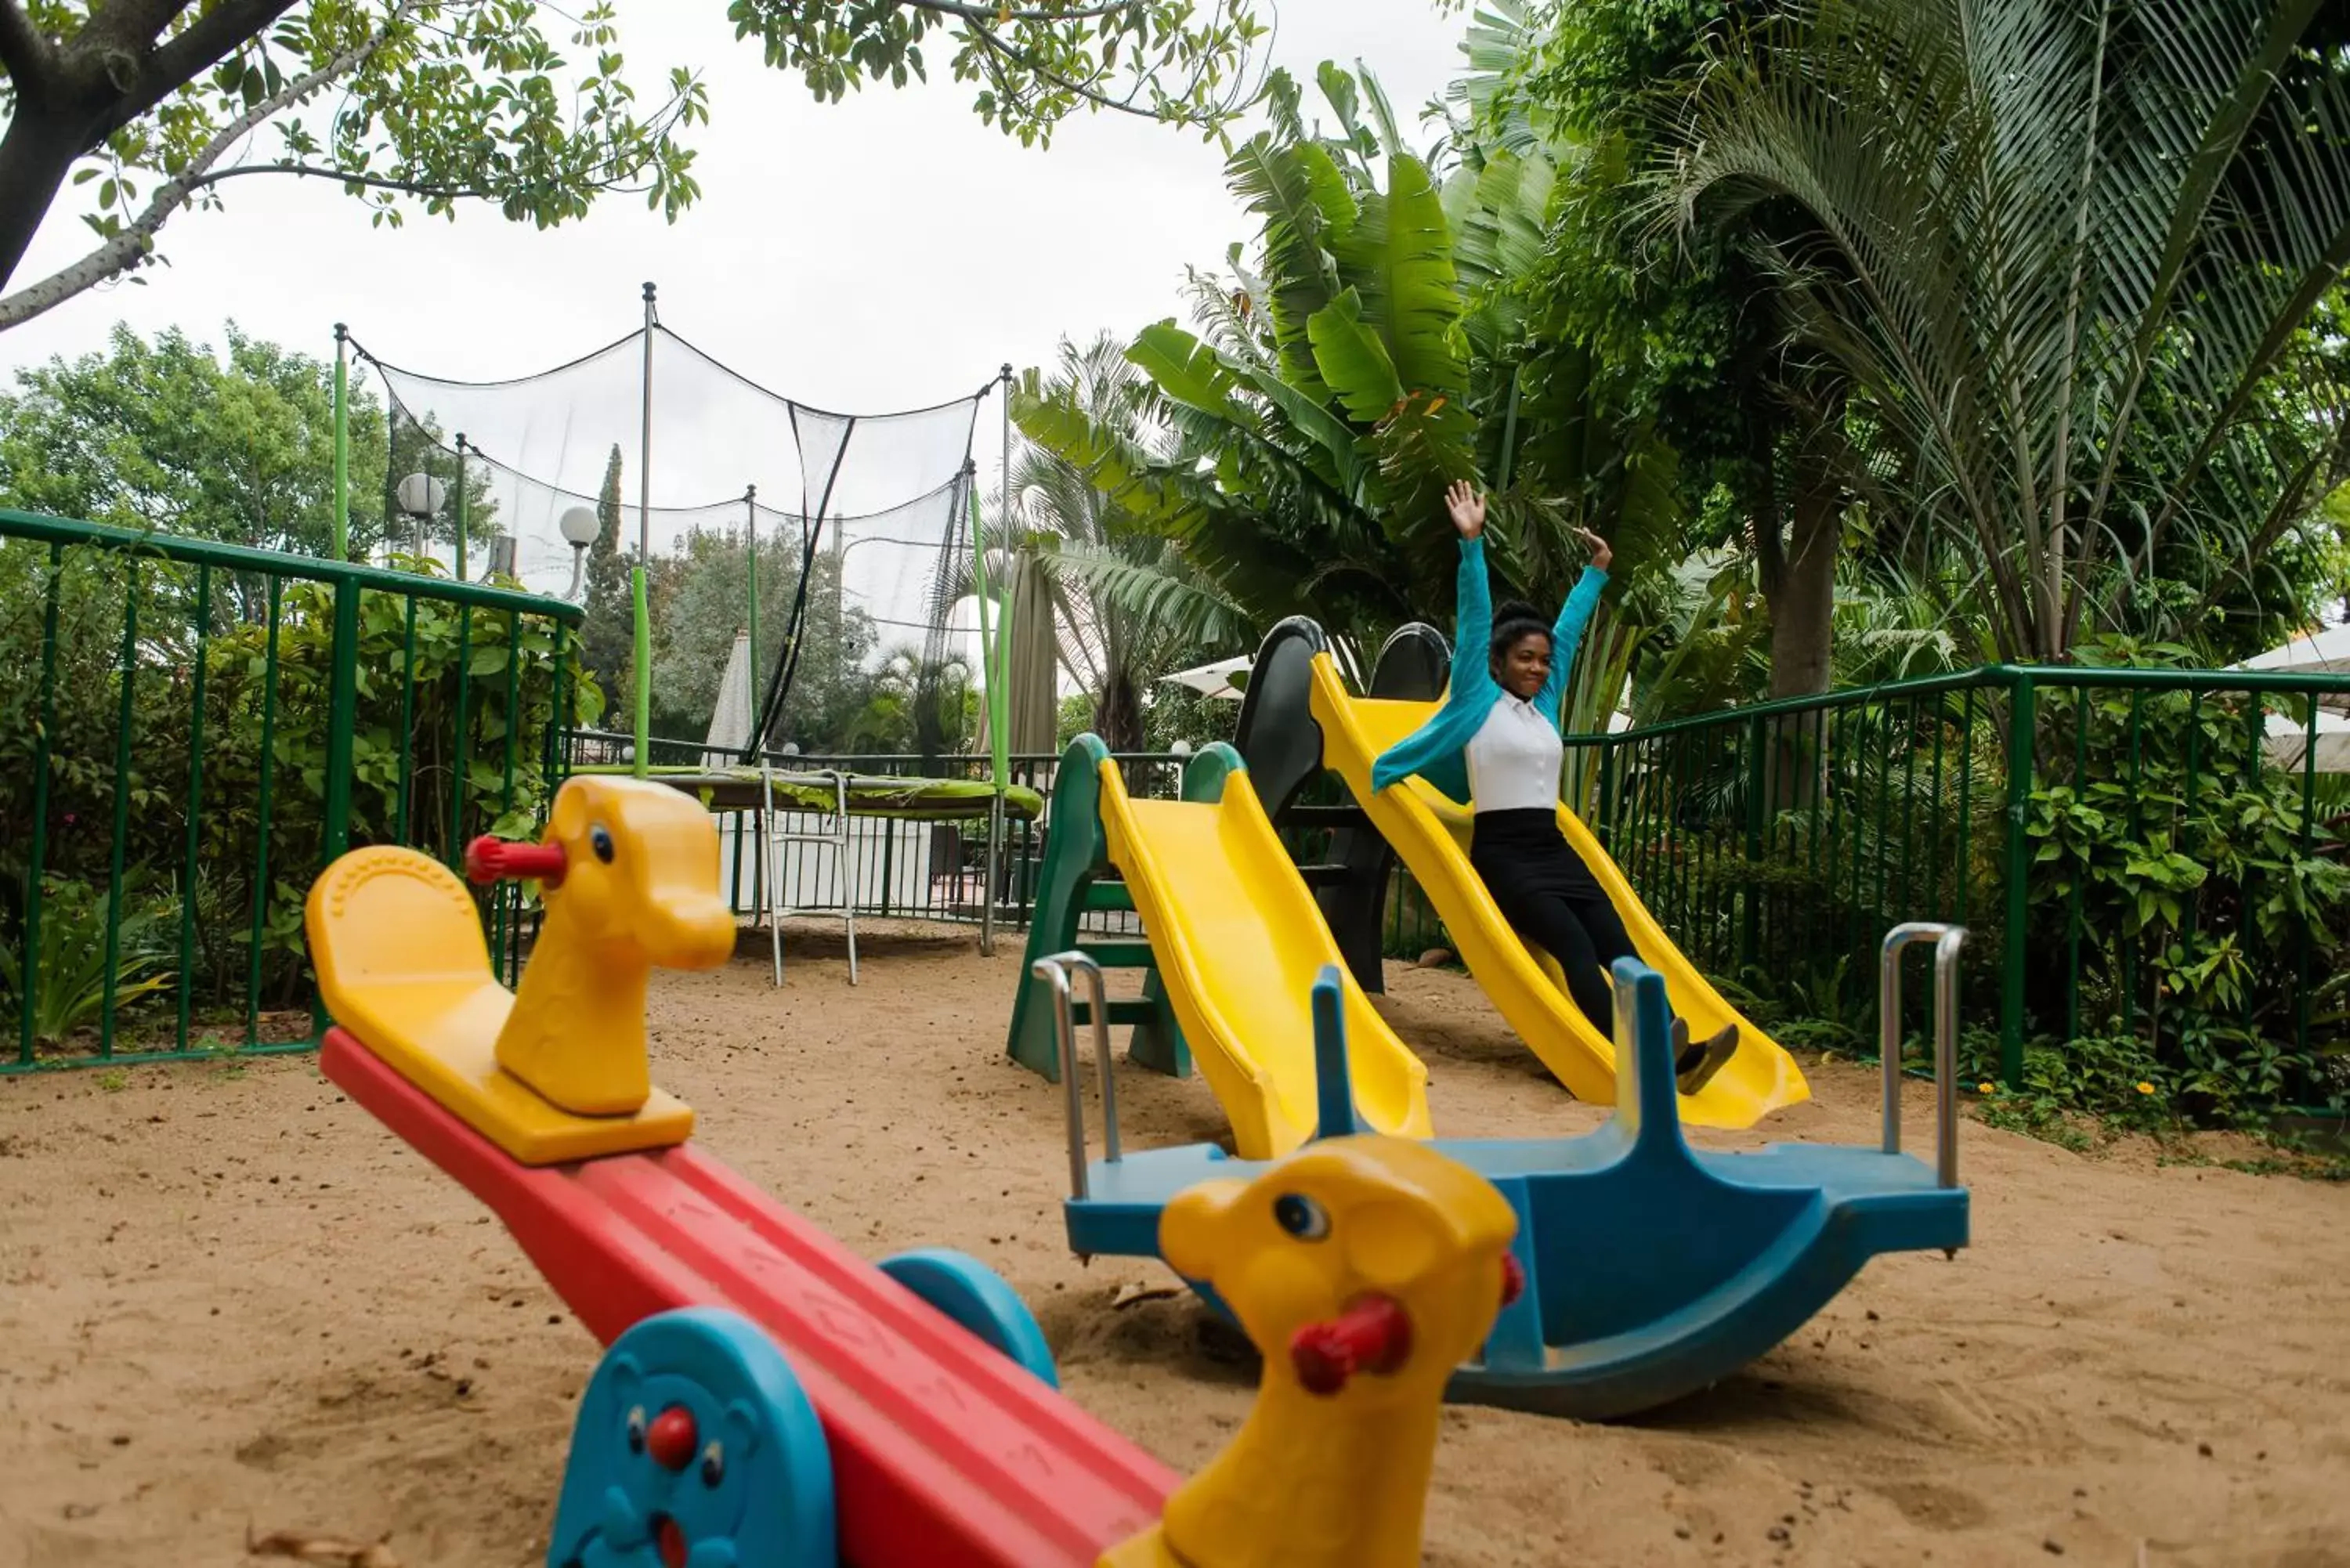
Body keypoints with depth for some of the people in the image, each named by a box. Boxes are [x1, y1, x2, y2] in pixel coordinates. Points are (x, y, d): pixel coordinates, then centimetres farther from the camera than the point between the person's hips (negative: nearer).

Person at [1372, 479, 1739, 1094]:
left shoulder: (1546, 702, 16)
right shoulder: (1477, 699, 0)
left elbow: (1569, 629, 24)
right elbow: (1473, 620, -5)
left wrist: (1597, 572, 32)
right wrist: (1472, 544, -9)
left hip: (1554, 847, 6)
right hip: (1502, 852, -6)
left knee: (1616, 942, -12)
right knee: (1573, 944, -24)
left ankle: (1679, 1056, -24)